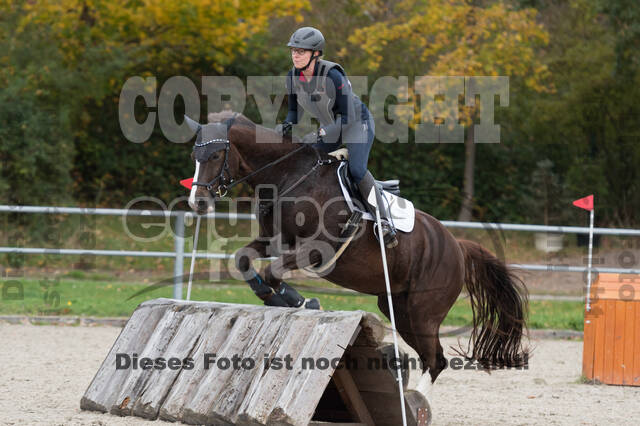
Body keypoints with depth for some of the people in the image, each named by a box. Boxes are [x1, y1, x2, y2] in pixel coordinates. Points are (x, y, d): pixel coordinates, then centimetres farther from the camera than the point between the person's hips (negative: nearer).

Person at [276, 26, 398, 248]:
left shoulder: (332, 75, -31)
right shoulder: (293, 77, -11)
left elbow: (348, 117, -29)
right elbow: (295, 110, 4)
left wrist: (319, 135, -37)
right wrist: (287, 125, -19)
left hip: (357, 122, -7)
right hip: (329, 127, 7)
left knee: (357, 170, -26)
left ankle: (384, 222, -20)